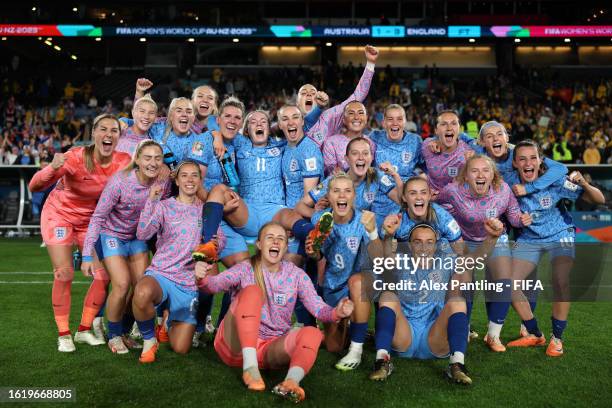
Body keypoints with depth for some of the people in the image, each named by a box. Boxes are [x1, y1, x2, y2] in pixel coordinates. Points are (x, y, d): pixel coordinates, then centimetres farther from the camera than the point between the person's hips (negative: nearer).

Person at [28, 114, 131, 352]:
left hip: (91, 220, 4)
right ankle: (63, 335, 6)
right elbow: (34, 187, -30)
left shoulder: (124, 162, -18)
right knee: (64, 275, -10)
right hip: (59, 215, -4)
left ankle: (85, 330, 15)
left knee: (104, 275, -3)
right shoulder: (76, 157, -28)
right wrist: (53, 168, -50)